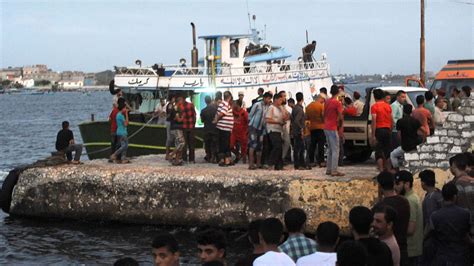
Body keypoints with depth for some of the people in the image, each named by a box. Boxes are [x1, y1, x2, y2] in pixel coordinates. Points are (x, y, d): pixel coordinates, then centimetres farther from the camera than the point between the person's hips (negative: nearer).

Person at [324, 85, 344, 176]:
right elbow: (340, 117, -15)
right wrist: (340, 124, 2)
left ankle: (329, 169, 18)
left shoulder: (327, 102, 10)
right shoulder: (337, 103, -13)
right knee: (335, 150, -5)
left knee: (330, 149, 16)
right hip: (333, 128, -8)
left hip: (326, 128, 8)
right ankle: (334, 171, -8)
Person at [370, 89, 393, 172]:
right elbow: (391, 120, 9)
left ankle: (381, 171, -12)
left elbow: (374, 121, -14)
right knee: (387, 152, 13)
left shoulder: (374, 106, -8)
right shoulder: (388, 106, 8)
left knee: (379, 152, -3)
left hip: (379, 130, -5)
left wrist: (373, 135, -14)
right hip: (387, 130, 5)